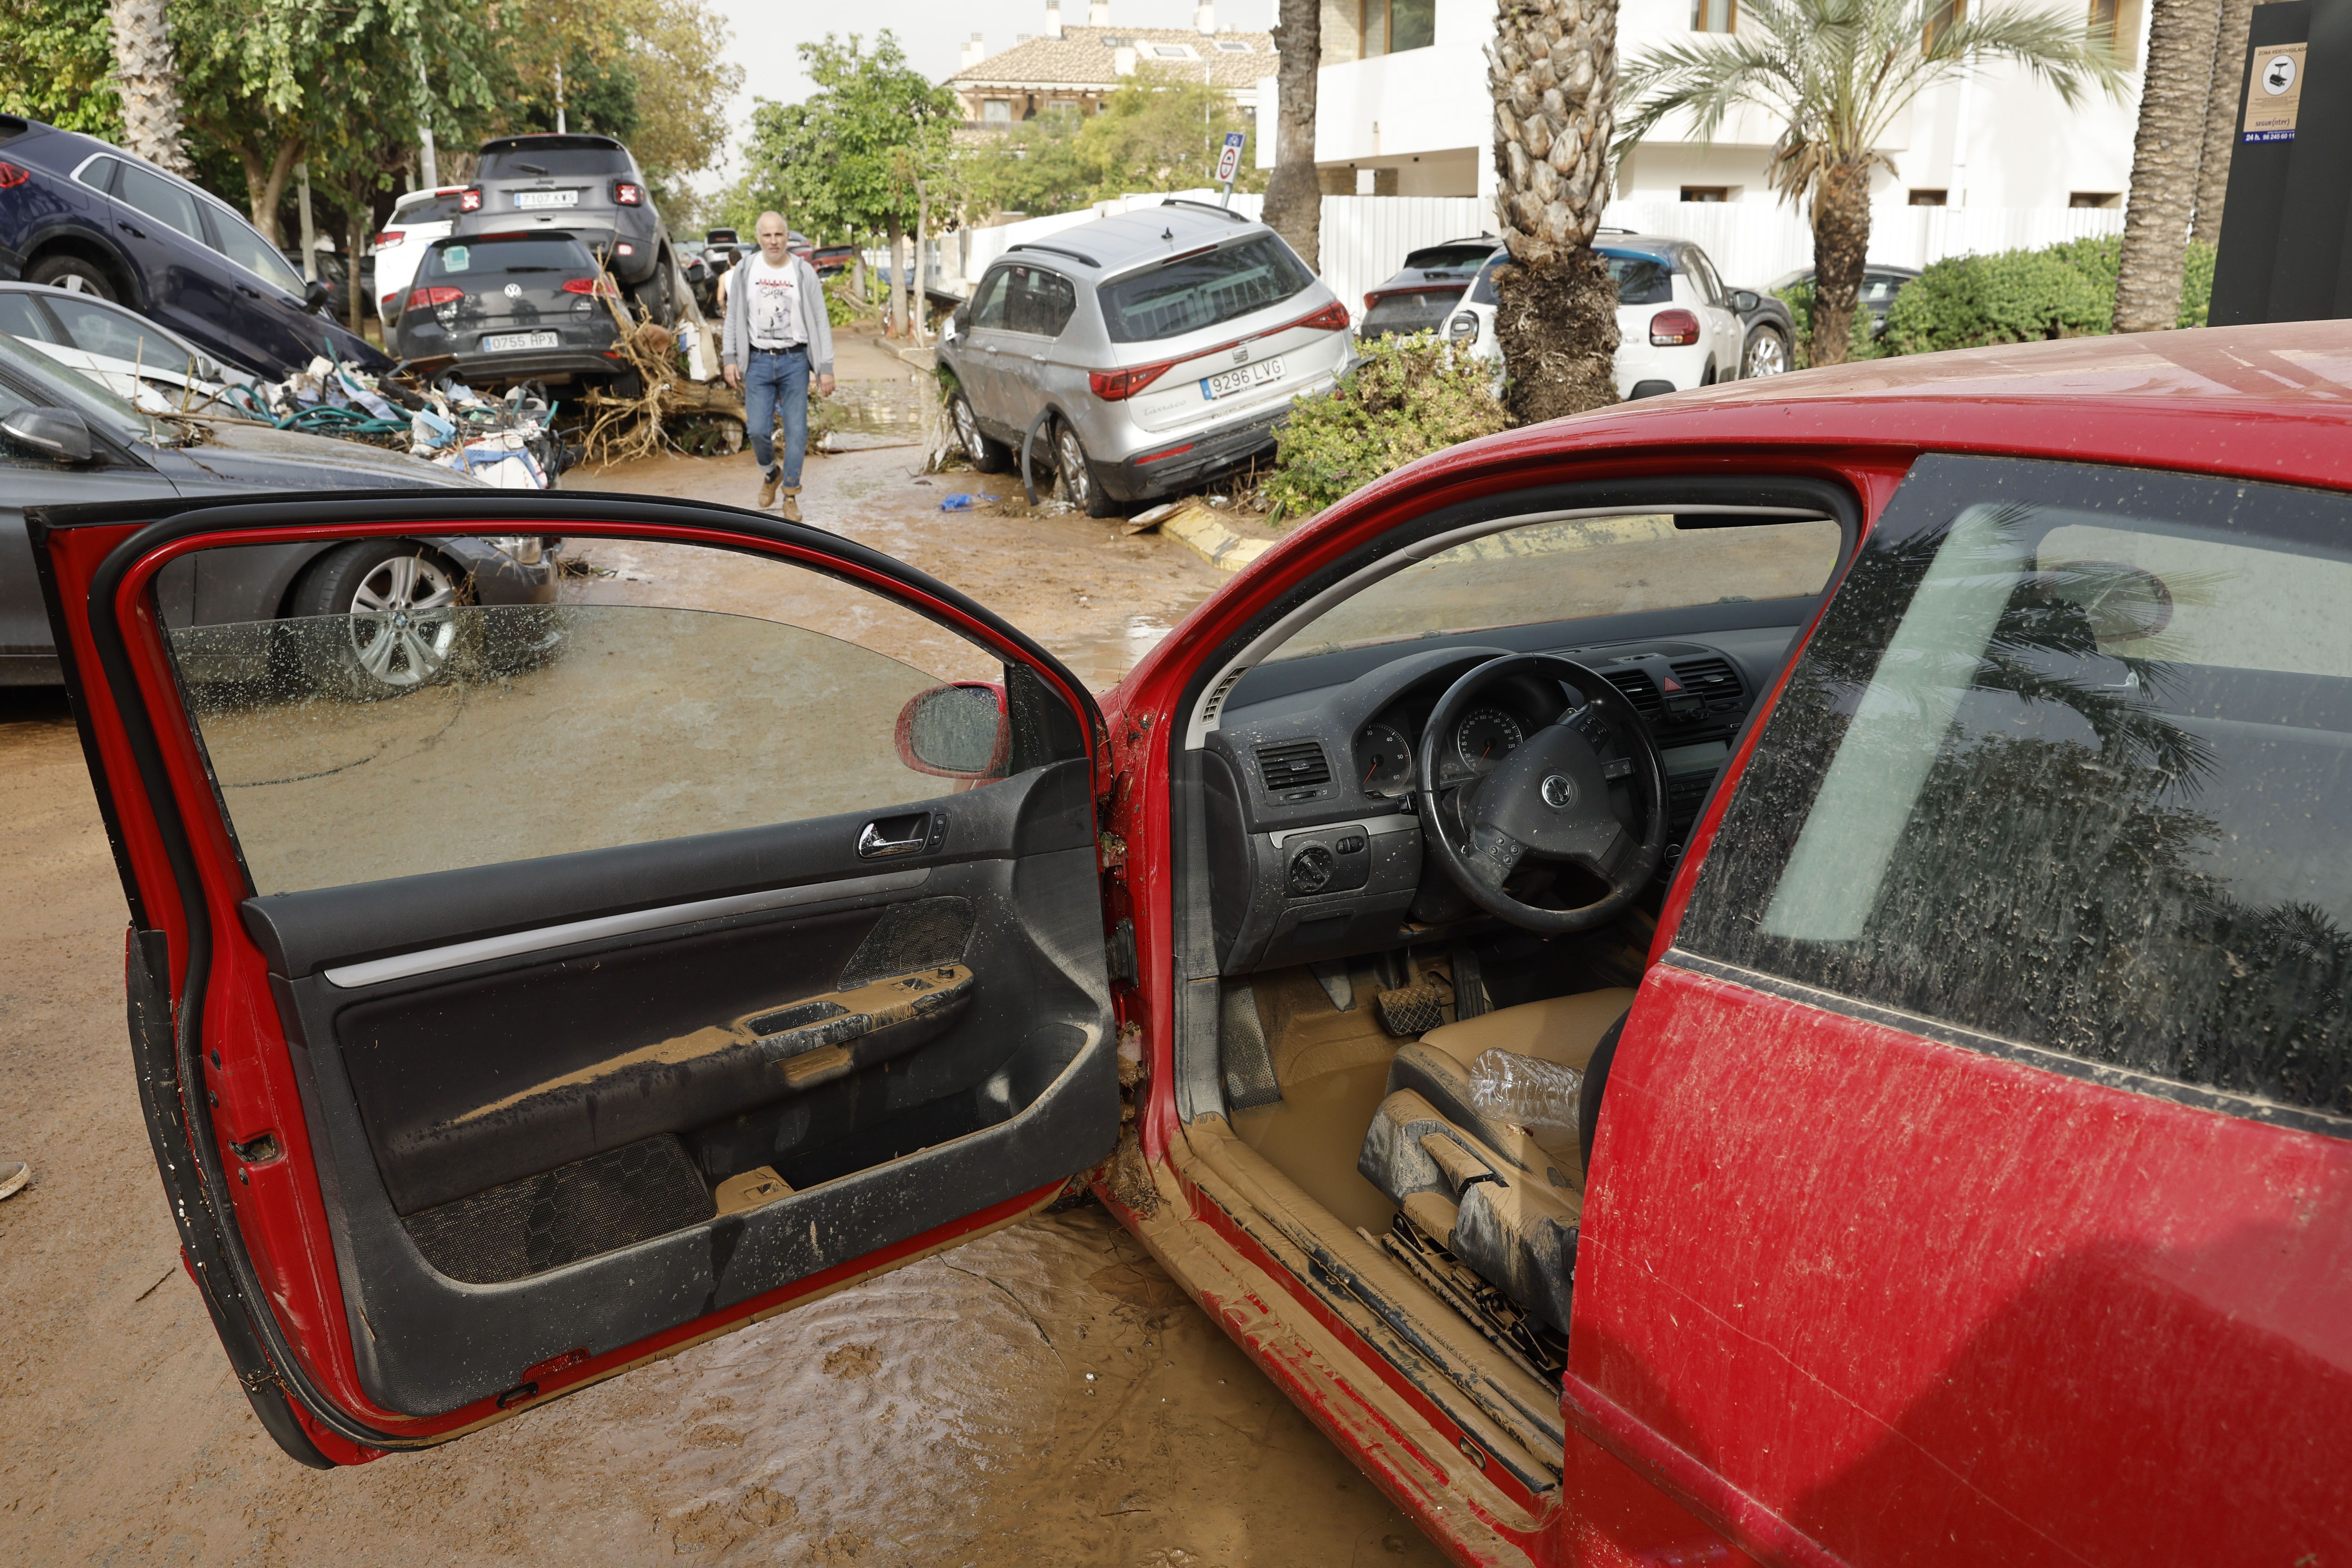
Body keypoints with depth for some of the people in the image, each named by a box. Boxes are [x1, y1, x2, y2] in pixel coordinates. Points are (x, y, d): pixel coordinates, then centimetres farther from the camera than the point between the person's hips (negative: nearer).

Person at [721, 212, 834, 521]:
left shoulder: (803, 272, 0)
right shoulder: (744, 271, 3)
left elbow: (820, 322, 0)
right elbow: (733, 318, 8)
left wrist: (826, 368, -6)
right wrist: (729, 358, -1)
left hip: (795, 360, -1)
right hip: (758, 360, 1)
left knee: (796, 431, -2)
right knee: (759, 430, -5)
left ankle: (791, 495, 10)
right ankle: (771, 474, 25)